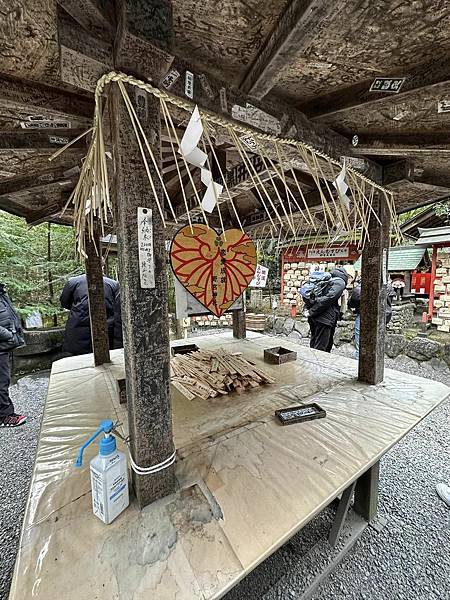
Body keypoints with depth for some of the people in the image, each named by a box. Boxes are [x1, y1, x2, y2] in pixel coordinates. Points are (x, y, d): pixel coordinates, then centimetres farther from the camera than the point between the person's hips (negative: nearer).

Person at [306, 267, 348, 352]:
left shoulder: (328, 279, 21)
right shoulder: (340, 282, -4)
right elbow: (328, 298, -17)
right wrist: (312, 311, -16)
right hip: (324, 318, -8)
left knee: (314, 345, 17)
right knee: (320, 348, -3)